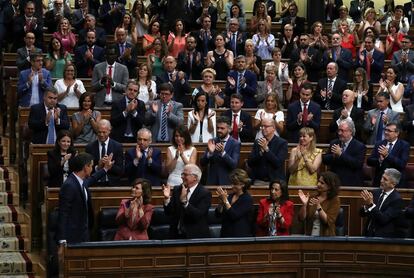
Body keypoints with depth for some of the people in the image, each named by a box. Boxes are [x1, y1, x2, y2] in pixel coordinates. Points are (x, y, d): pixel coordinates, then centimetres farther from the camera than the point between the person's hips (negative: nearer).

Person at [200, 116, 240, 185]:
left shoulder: (235, 144, -6)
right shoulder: (212, 142, 4)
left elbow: (234, 165, -17)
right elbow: (202, 163, -1)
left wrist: (223, 152, -29)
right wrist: (210, 152, -19)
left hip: (227, 182, -3)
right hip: (212, 181, 3)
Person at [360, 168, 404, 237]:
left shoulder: (397, 199, -9)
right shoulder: (376, 192, 8)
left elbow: (384, 219, -18)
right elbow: (362, 214, 6)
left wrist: (371, 204, -25)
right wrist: (366, 205, -15)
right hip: (368, 234, 5)